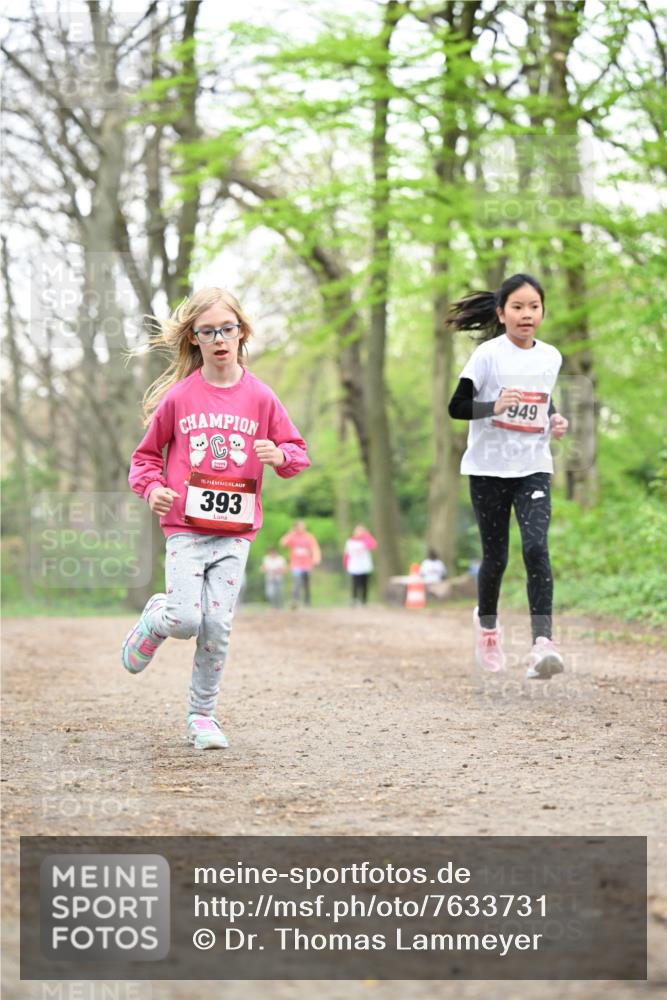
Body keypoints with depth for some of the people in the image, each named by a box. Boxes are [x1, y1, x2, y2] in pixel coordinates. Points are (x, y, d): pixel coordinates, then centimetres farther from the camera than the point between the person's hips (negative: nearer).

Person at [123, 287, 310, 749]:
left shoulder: (259, 397, 2)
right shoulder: (179, 397, 0)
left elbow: (297, 450, 9)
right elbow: (148, 452, 11)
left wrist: (281, 456, -14)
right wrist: (152, 486, -8)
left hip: (235, 531, 1)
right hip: (186, 526, -1)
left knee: (218, 626, -2)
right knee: (186, 619, -14)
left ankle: (202, 714, 14)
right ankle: (154, 618, 23)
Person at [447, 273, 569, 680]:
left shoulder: (551, 357, 6)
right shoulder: (488, 354, -8)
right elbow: (457, 407, -9)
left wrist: (555, 420, 1)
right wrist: (494, 406, -26)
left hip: (533, 467, 2)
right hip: (489, 467, -2)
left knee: (537, 547, -17)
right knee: (496, 556, 6)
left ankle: (542, 641, -24)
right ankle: (487, 624, 35)